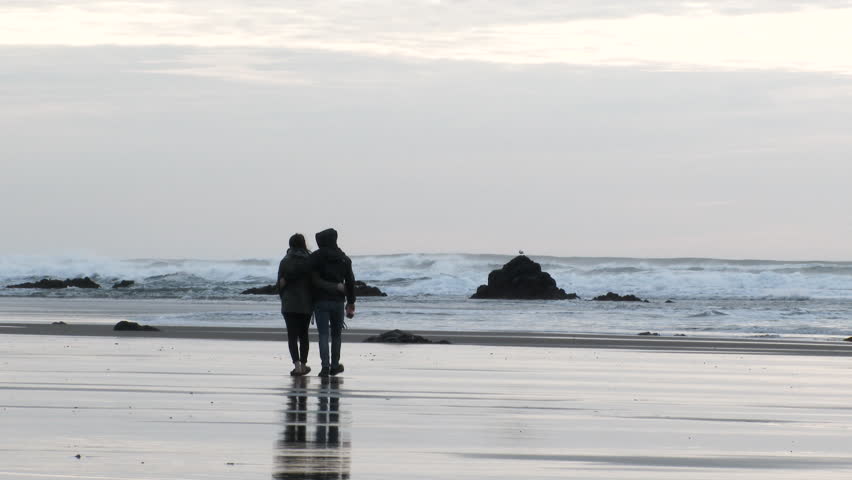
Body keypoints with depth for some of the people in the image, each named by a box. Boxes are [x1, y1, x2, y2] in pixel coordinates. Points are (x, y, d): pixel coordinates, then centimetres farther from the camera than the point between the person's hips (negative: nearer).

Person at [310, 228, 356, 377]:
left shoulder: (315, 257, -5)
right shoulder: (344, 259, 7)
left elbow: (312, 279, -11)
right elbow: (350, 282, 9)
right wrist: (351, 303, 15)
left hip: (320, 301, -3)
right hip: (338, 301, 3)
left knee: (323, 334, -4)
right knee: (336, 334, 15)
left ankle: (325, 366, -15)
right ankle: (335, 365, 20)